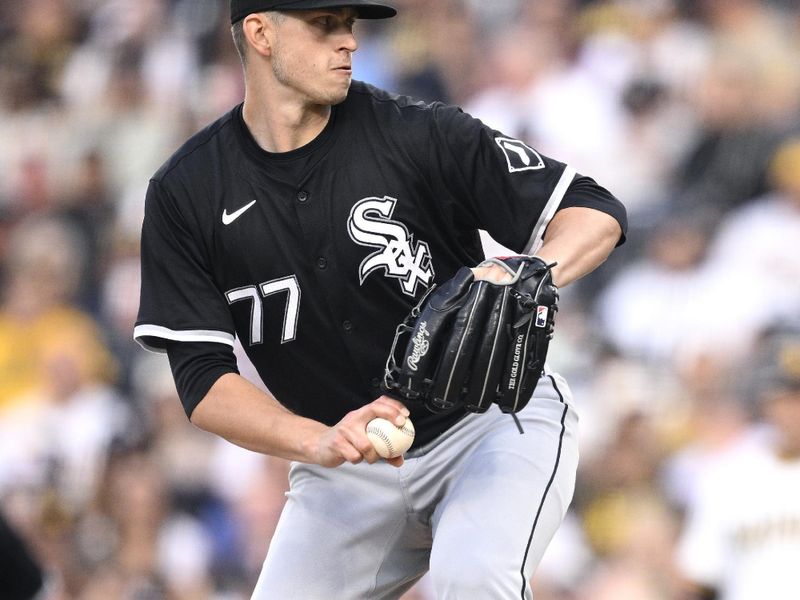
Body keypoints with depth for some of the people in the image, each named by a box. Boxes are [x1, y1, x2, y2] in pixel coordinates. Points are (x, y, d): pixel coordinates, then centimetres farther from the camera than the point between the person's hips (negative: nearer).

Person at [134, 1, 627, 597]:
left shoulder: (417, 134, -13)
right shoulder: (186, 194, -7)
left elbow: (598, 214, -13)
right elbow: (203, 381, -11)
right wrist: (318, 442, -30)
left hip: (495, 415, -3)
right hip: (348, 476, 3)